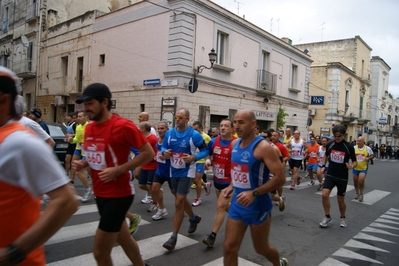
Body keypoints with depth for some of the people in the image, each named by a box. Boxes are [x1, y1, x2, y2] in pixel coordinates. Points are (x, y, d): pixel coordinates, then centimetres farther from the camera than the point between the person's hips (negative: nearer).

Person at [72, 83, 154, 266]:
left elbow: (148, 153, -16)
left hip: (118, 195, -8)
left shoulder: (123, 126, -19)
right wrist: (82, 164, -2)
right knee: (124, 239, 24)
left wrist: (117, 170, -23)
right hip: (100, 194, 8)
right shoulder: (89, 128, 5)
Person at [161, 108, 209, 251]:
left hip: (186, 172, -6)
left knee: (179, 203, -8)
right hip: (173, 172, 6)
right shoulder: (169, 133, -1)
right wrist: (164, 152, -14)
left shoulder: (194, 135, -14)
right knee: (182, 200, 21)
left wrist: (194, 157, -24)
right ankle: (194, 218, 49)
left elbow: (205, 150, -7)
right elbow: (164, 147, 10)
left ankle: (174, 237, 4)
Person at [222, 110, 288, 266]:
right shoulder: (235, 144, 3)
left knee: (261, 248, 16)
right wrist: (231, 186, 5)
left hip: (258, 207, -6)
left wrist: (254, 193, -29)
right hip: (237, 205, 6)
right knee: (229, 248, 5)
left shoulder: (263, 147, -19)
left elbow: (280, 178, -22)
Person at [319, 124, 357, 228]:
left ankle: (343, 218, 36)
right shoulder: (330, 145, -3)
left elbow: (355, 161, -1)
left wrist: (351, 166, -23)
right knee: (324, 194, -16)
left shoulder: (349, 147, -10)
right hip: (330, 175, 2)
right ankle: (327, 217, 4)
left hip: (342, 177, -2)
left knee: (340, 200, 8)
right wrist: (323, 166, 4)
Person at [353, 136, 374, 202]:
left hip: (363, 168, -2)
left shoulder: (368, 148, -7)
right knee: (355, 182, 12)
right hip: (355, 168, 2)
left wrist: (368, 158, -15)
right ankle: (357, 194, 33)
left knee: (361, 181, -12)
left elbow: (372, 155, 5)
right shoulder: (354, 148, -4)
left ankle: (361, 195, 11)